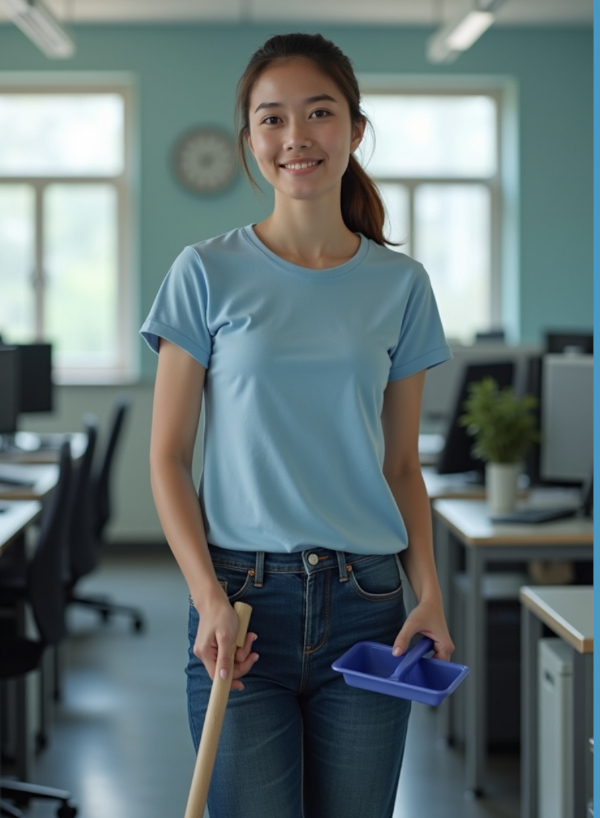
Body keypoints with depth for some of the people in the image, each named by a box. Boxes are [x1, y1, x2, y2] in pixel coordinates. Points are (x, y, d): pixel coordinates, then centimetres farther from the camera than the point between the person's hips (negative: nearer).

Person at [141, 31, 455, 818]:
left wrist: (429, 593, -3)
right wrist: (209, 598, -11)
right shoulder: (207, 273, 0)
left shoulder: (400, 284, 7)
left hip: (367, 604, 2)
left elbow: (403, 466, 11)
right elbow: (168, 458, 0)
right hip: (243, 598, -2)